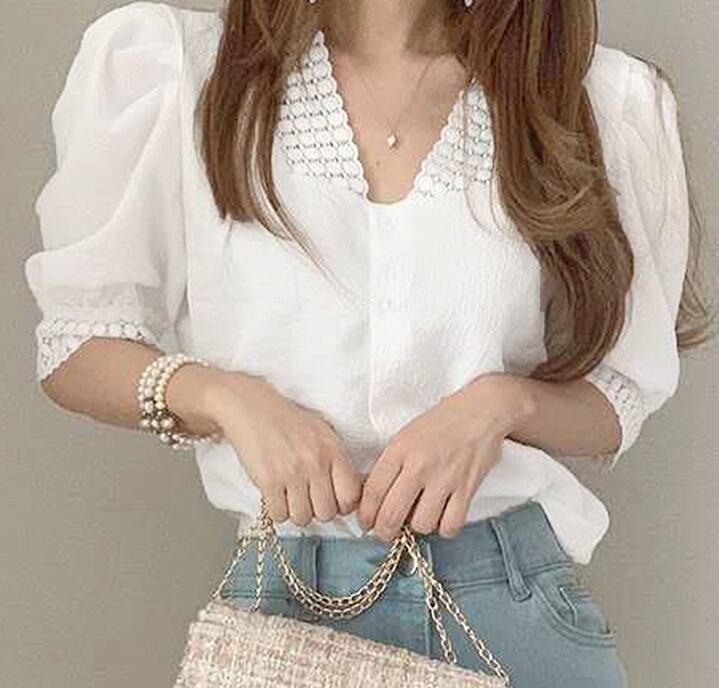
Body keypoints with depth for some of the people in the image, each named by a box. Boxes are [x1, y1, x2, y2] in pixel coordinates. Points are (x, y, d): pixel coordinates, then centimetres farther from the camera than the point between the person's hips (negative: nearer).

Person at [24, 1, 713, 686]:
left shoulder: (613, 100, -2)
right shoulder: (161, 63, -3)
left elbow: (619, 401, 6)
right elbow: (72, 350, 2)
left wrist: (501, 400, -15)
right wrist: (224, 397, -17)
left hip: (519, 603, 1)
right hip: (281, 595, 0)